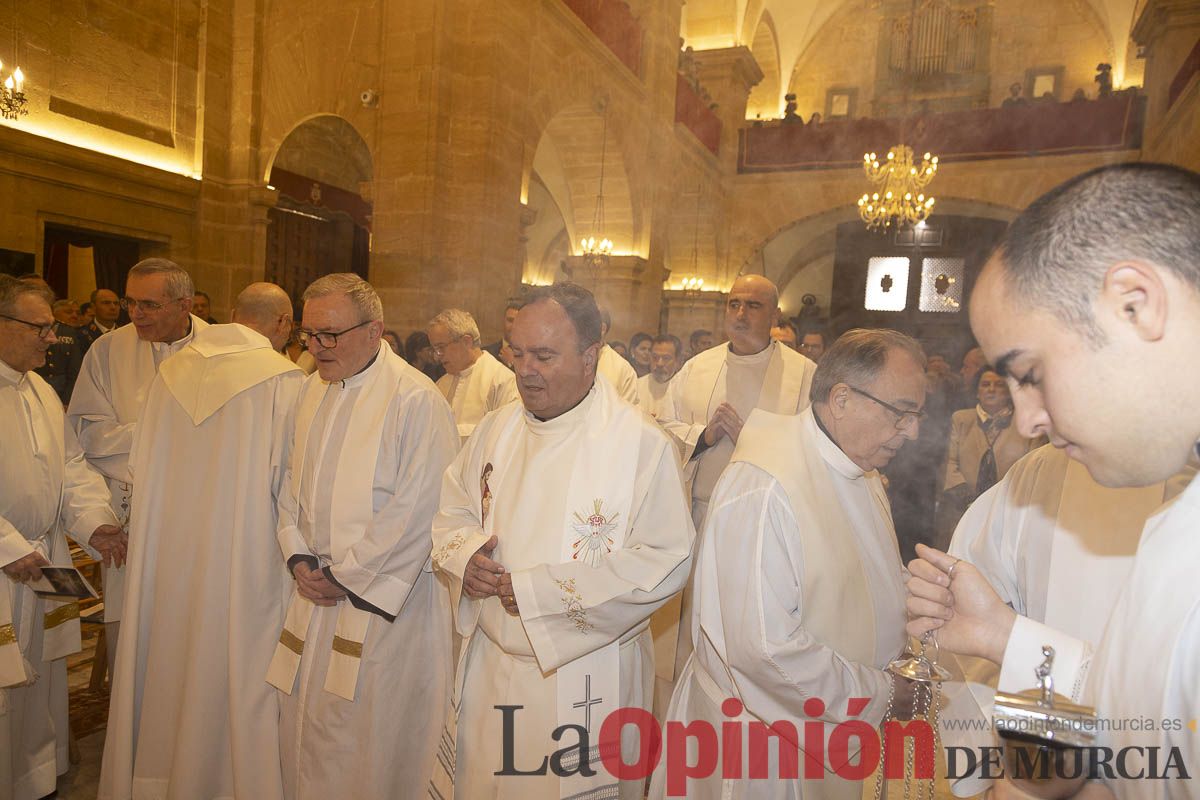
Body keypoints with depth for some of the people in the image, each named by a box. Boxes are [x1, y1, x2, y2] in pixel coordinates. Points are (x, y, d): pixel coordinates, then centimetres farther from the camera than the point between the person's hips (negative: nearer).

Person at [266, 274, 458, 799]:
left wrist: (343, 575, -12)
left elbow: (416, 509, -19)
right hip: (316, 592, 7)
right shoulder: (311, 391, 9)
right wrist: (299, 559, 0)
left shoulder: (416, 401, -16)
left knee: (370, 739, 4)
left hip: (384, 598, -7)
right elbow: (291, 482, 14)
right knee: (303, 724, 17)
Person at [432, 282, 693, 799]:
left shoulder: (641, 444, -16)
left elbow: (667, 562, -19)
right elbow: (453, 512, 13)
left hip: (585, 679, -4)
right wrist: (464, 555, -11)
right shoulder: (496, 430, 3)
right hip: (488, 665, 5)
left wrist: (540, 590, -21)